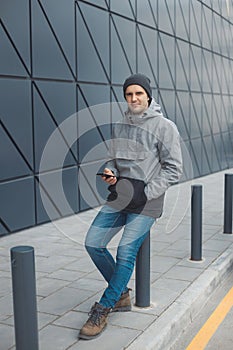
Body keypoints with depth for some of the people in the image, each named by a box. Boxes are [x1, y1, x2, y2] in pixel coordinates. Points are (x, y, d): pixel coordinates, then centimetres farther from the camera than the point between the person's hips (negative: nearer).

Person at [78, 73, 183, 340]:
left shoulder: (164, 127, -7)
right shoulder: (119, 127, 11)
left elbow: (173, 169, -8)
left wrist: (145, 193, -15)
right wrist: (110, 173, -2)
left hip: (146, 201, -6)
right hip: (119, 197, 6)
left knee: (126, 253, -9)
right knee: (93, 243, 1)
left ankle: (102, 310, 6)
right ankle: (121, 294, 21)